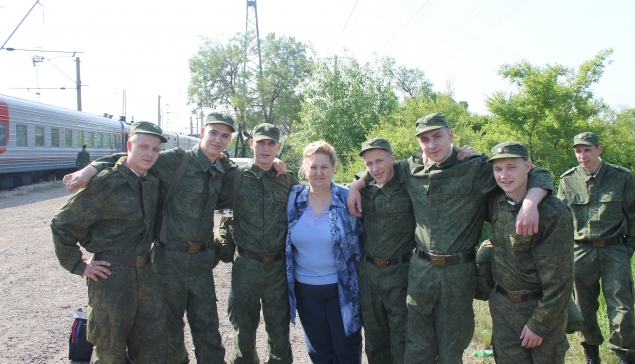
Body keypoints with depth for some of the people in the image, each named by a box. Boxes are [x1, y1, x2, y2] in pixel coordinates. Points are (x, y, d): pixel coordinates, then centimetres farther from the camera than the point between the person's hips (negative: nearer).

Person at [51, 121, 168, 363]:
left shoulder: (153, 182, 6)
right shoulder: (106, 183, -13)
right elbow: (62, 225, -9)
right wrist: (78, 266, -9)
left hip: (145, 274, 6)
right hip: (110, 276, -6)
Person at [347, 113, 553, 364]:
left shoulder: (476, 167, -9)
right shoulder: (413, 168, 4)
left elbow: (538, 176, -10)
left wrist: (530, 202, -30)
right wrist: (356, 185, 9)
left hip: (458, 272, -3)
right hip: (420, 270, 3)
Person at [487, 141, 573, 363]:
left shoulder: (552, 212, -20)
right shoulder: (496, 202, -3)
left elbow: (558, 280, -17)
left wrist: (539, 324, -14)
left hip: (541, 306, -4)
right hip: (502, 306, 5)